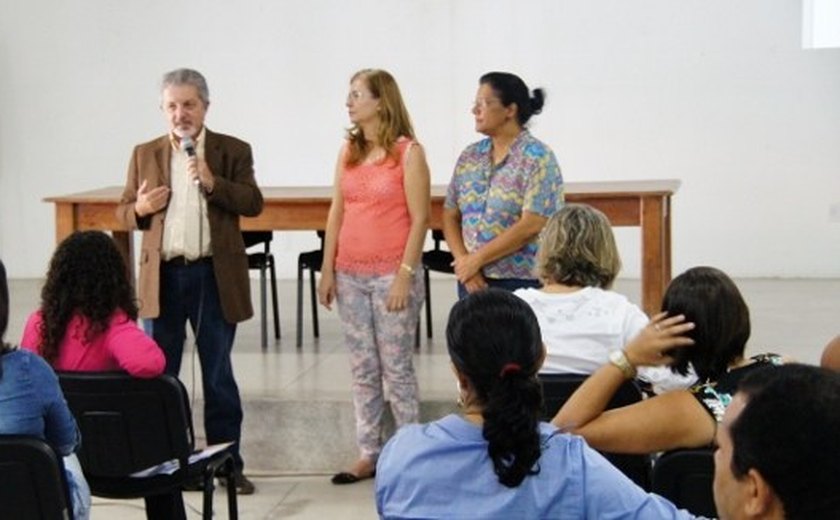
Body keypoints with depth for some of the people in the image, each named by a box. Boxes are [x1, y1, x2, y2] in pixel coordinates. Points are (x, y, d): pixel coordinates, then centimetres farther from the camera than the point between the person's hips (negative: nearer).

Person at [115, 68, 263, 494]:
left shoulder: (234, 151, 2)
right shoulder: (144, 154, 9)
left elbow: (253, 204, -7)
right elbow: (124, 212, 11)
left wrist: (213, 182, -20)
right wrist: (140, 208, -11)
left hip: (215, 275, -2)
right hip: (162, 276, 2)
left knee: (218, 375, 6)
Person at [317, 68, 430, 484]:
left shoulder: (408, 152, -6)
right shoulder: (348, 151, 10)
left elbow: (419, 219, -9)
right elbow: (336, 212, 10)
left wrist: (405, 275, -15)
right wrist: (327, 269, 5)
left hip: (391, 275, -5)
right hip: (350, 275, 5)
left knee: (396, 367, 0)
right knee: (362, 369, 9)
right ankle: (368, 453, 17)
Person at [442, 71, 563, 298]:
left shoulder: (537, 157, -7)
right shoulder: (470, 156, 11)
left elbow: (531, 226, -15)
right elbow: (450, 215, 10)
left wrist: (477, 258, -12)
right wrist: (463, 259, -7)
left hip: (521, 283, -5)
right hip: (474, 282, 5)